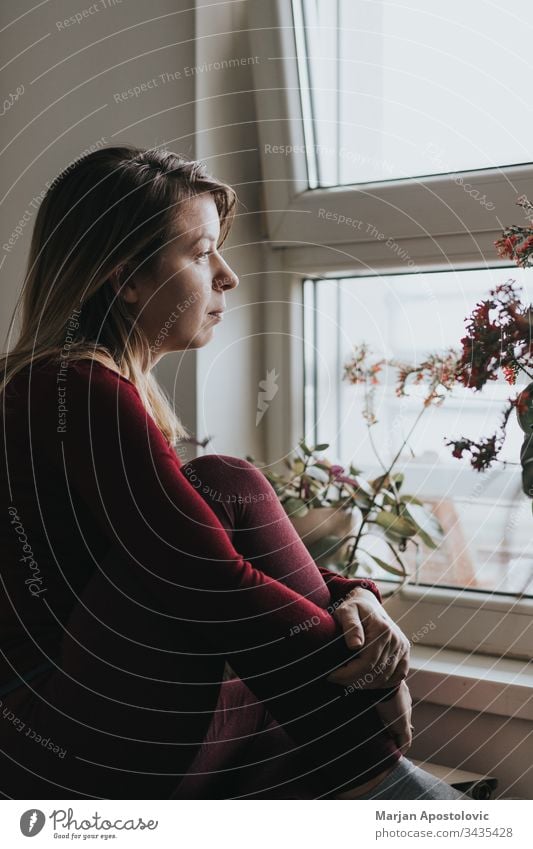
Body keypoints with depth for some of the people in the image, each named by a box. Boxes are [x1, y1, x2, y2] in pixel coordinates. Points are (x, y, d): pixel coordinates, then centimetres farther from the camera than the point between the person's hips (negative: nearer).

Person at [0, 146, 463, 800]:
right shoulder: (81, 391, -18)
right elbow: (213, 586, -26)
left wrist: (350, 596, -9)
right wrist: (366, 661, -13)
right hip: (81, 760, -10)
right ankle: (366, 773, -9)